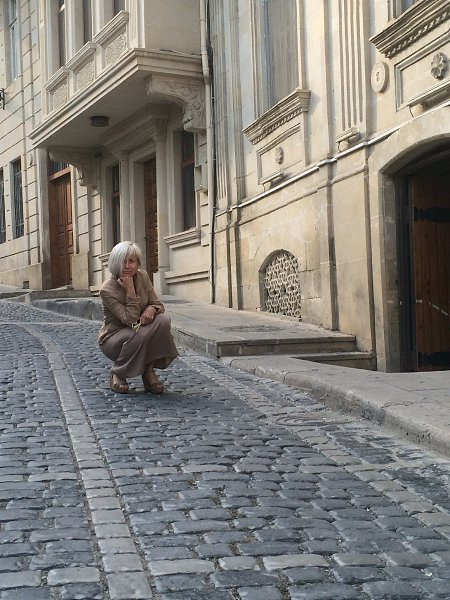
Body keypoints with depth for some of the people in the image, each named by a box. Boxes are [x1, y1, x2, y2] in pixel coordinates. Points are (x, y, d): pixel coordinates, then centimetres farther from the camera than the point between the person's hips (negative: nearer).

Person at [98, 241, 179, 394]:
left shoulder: (143, 276, -5)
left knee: (163, 320, -25)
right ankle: (117, 373, -9)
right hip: (112, 337, -5)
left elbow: (158, 304, 0)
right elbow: (130, 320, -27)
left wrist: (151, 309, -24)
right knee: (141, 334, -37)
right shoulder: (107, 289, -22)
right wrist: (130, 290, -33)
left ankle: (149, 371, -12)